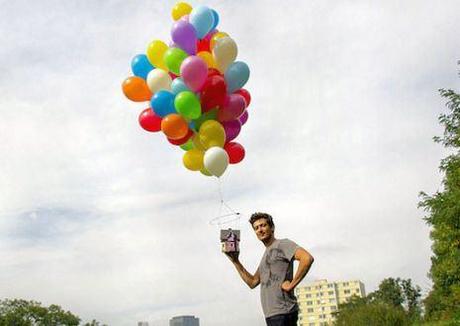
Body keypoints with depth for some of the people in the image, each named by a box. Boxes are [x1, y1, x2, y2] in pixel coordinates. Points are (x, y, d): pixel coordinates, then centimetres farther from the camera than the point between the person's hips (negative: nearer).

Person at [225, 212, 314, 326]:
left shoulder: (282, 244, -4)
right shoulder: (266, 255, 22)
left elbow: (307, 258, -21)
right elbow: (252, 282, 20)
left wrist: (291, 285, -19)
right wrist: (235, 261, 14)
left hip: (282, 312, -9)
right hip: (271, 313, 9)